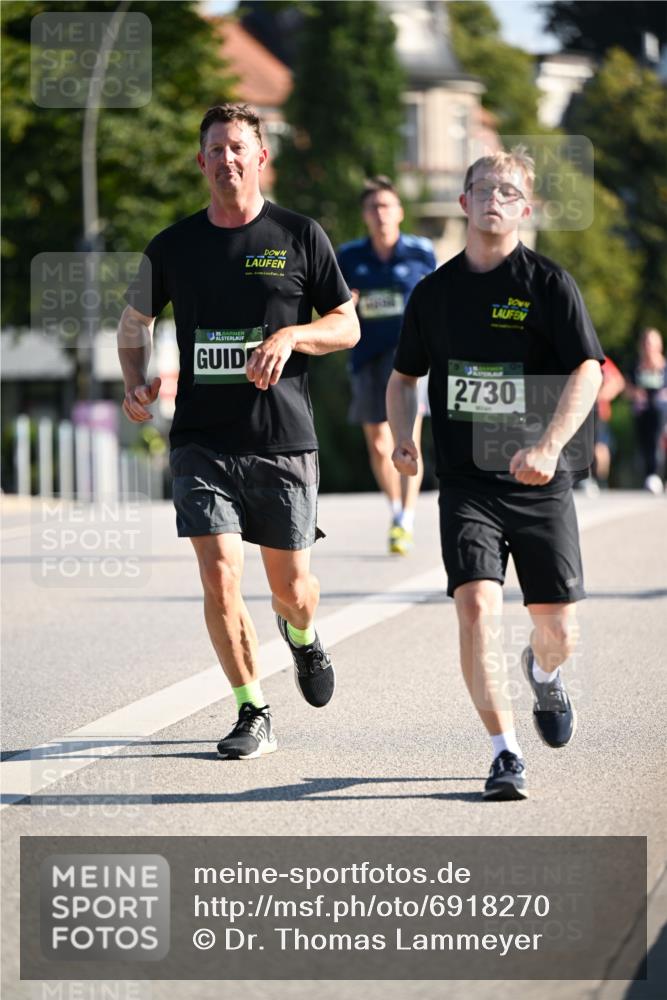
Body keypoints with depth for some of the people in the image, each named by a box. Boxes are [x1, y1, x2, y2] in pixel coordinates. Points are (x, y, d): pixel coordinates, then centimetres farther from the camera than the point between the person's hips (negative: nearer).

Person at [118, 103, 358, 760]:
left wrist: (290, 335, -15)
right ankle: (252, 716, 3)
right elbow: (135, 321, 20)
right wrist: (136, 383, 1)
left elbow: (348, 327, 5)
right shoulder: (174, 246, 6)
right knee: (218, 576, -10)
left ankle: (302, 637, 43)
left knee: (290, 587, 5)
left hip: (284, 439, -1)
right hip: (202, 440, 1)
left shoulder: (299, 237, 1)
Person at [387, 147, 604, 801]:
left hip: (541, 484, -1)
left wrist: (549, 445, -25)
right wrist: (402, 437, 2)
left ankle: (543, 675, 42)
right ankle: (505, 754, -11)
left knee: (558, 629, 4)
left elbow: (587, 371, -10)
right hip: (467, 482, 1)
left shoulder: (548, 284, -2)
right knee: (476, 605, -18)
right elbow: (404, 377, 21)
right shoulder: (435, 292, 8)